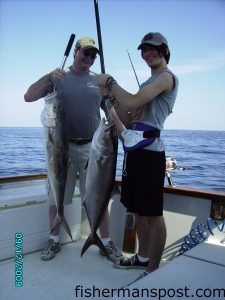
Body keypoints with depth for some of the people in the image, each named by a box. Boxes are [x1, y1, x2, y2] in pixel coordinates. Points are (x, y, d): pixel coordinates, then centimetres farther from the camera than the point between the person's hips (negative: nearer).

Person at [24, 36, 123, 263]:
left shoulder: (100, 81, 9)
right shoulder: (58, 78, 4)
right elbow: (28, 97, -3)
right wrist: (48, 78, -17)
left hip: (92, 147, 1)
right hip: (63, 146, 0)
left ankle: (106, 243, 17)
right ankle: (54, 241, 26)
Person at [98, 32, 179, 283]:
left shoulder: (166, 77, -5)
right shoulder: (149, 82, 24)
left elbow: (132, 103, -20)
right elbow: (128, 120, 18)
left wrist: (110, 82, -5)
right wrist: (111, 95, 5)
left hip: (149, 150, -10)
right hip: (135, 149, 10)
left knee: (152, 213, -2)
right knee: (138, 209, 17)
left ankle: (152, 271, 9)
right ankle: (143, 257, 32)